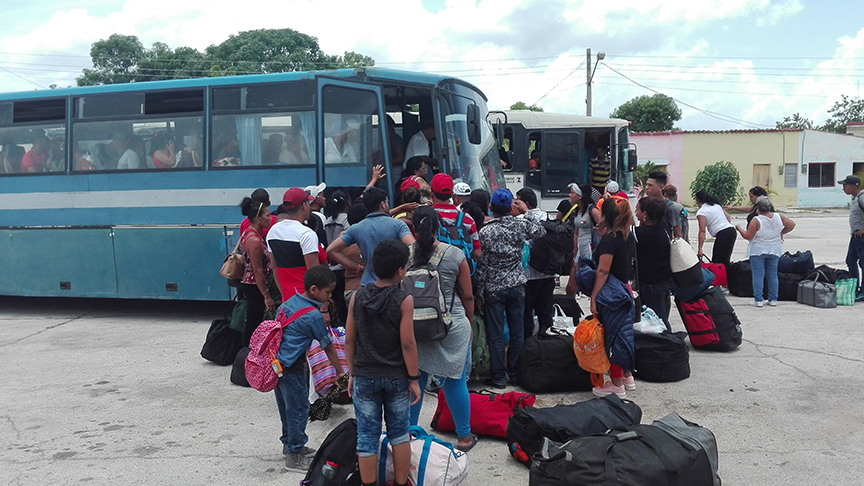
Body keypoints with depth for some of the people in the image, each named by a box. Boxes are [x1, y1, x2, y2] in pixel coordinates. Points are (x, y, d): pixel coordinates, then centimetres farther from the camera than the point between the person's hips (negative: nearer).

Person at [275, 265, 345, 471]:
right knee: (299, 409, 3)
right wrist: (340, 372, 2)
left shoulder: (289, 302, 7)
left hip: (275, 363, 9)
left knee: (286, 406, 22)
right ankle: (295, 456, 12)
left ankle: (289, 443, 37)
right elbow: (328, 347, -8)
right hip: (292, 368, -9)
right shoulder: (313, 315, -17)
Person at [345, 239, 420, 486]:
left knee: (367, 436, 8)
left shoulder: (357, 297, -4)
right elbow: (407, 343, -13)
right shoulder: (404, 300, -13)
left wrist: (352, 374, 11)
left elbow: (349, 341, 1)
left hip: (364, 377, 1)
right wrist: (414, 378, -3)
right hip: (396, 377, -1)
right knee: (399, 432, 15)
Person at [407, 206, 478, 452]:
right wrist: (468, 322, 13)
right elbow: (467, 296, -2)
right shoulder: (455, 255, -8)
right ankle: (464, 436, 22)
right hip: (452, 328, -1)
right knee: (455, 381, 9)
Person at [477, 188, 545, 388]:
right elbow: (540, 231, 16)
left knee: (495, 335, 5)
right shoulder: (521, 224, -3)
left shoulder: (485, 232, -12)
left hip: (494, 288, -3)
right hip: (517, 285, 3)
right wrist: (527, 212, 24)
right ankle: (515, 372, 22)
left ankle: (498, 376, 11)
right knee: (517, 332, 13)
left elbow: (481, 264, -9)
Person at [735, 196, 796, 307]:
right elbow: (791, 224, 7)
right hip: (774, 251, 5)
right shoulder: (778, 217, -1)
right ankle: (773, 299, 14)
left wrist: (739, 228, 1)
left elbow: (748, 236, -14)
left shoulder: (756, 220, -16)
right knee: (773, 274, 11)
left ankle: (758, 300, -1)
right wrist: (781, 233, 18)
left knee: (758, 275, 0)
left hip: (758, 252, -5)